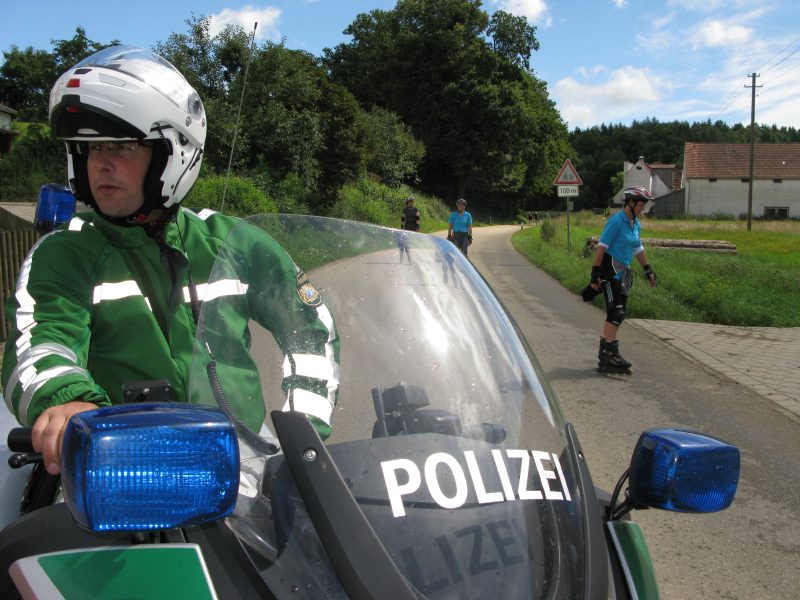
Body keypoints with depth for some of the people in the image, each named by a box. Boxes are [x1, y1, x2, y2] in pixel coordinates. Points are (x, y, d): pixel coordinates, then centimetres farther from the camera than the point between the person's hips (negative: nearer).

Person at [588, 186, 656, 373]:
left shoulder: (635, 223, 12)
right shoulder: (617, 221, -14)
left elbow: (638, 249, 23)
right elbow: (601, 247, -17)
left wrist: (648, 270, 24)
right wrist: (595, 274, -20)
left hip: (623, 271, 9)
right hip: (610, 269, -9)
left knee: (616, 314, 10)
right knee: (616, 313, -12)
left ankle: (605, 353, 19)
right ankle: (609, 356, -8)